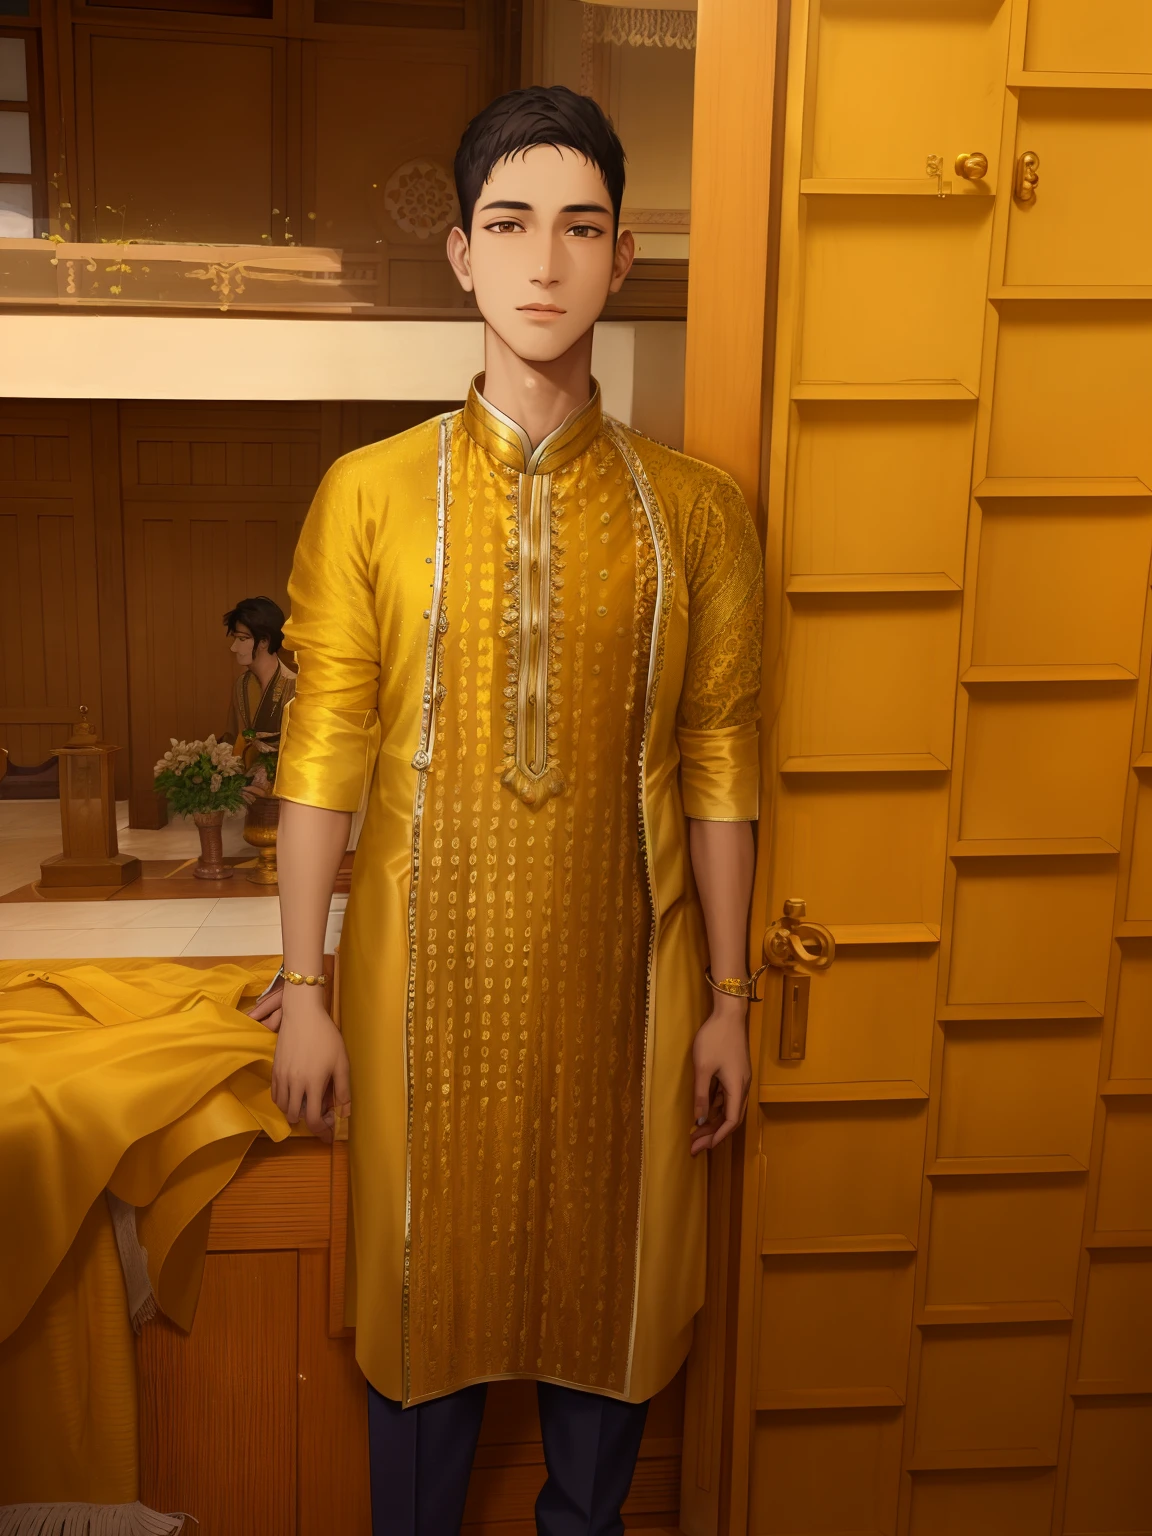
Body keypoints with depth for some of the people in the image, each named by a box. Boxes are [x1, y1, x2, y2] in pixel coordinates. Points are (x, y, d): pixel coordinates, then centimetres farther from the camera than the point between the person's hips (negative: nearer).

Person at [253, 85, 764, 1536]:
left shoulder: (693, 508, -2)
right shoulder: (369, 493, -4)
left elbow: (716, 764, 0)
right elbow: (323, 752, -4)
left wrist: (727, 998, 2)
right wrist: (302, 992, -3)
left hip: (620, 968, 1)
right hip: (429, 967, 0)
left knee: (609, 1279, 17)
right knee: (424, 1281, 16)